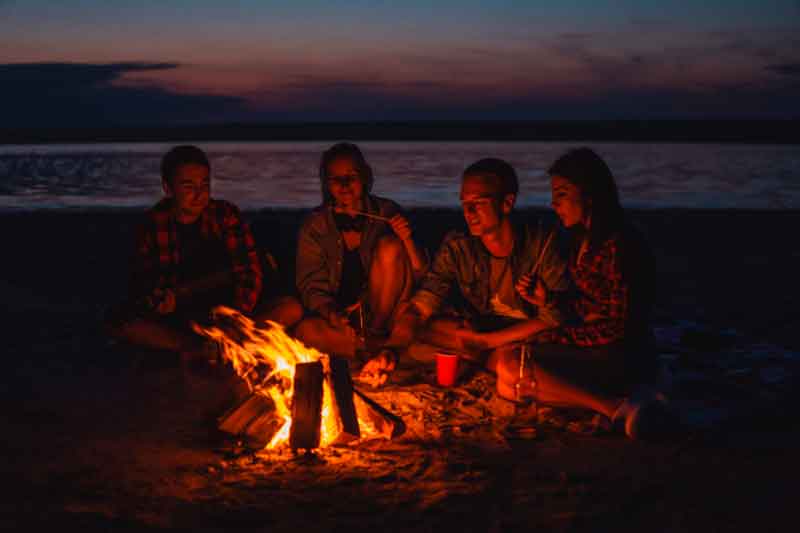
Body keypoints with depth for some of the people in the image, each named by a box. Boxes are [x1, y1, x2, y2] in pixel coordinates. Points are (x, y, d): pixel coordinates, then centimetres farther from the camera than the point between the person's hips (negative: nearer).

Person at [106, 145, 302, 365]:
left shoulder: (225, 214, 0)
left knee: (292, 309, -24)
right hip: (177, 321, 0)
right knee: (116, 321, -25)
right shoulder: (153, 225, -1)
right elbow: (140, 288, -5)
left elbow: (250, 273, -6)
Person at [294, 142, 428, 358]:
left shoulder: (386, 212, -2)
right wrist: (331, 313, -23)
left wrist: (408, 240, -24)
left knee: (389, 246, -21)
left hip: (383, 311, 0)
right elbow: (311, 286, -2)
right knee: (306, 331, -31)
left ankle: (378, 331, -10)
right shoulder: (315, 225, -1)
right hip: (341, 318, 0)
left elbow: (422, 275, -4)